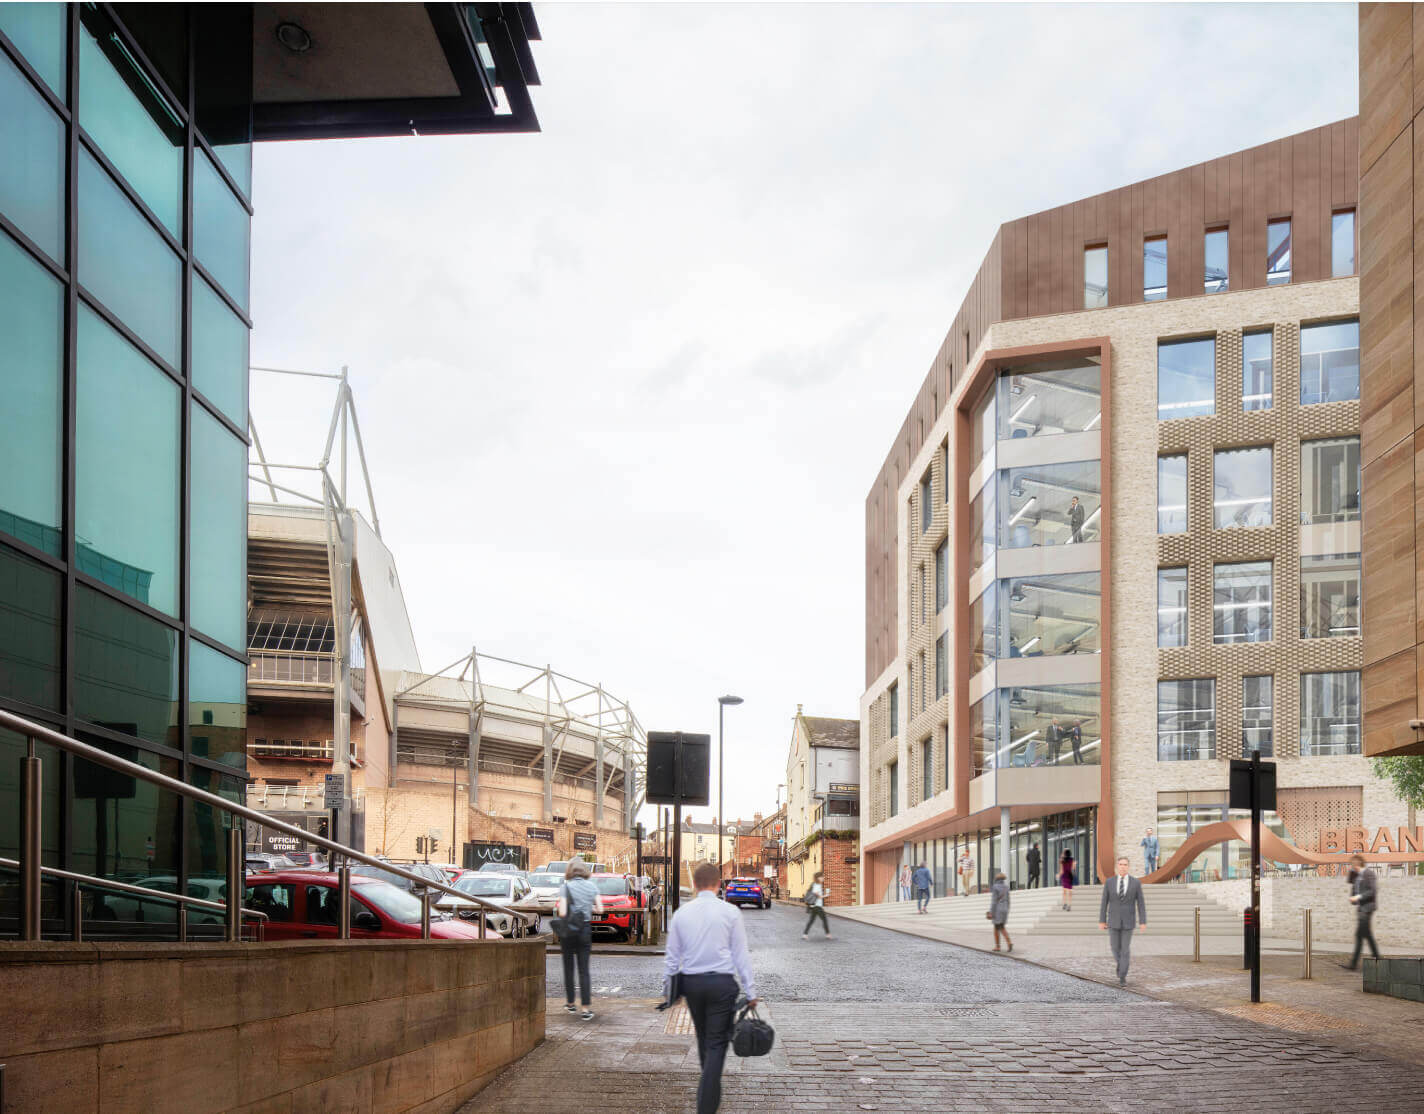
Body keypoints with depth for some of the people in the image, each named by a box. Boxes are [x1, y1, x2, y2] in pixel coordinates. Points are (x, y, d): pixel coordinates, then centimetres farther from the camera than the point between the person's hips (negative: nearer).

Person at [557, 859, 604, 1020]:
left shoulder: (565, 887, -9)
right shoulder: (592, 886, 1)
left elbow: (562, 913, -17)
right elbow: (600, 909, -2)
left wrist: (557, 909, 5)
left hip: (568, 930, -2)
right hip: (585, 930, 2)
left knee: (568, 968, 13)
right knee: (584, 969, 3)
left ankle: (570, 1003, 23)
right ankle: (586, 1008, -6)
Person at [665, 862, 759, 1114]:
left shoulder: (682, 913, 1)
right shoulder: (730, 912, -7)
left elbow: (672, 955, 6)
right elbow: (740, 954, -5)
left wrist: (669, 988, 16)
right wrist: (750, 991, 0)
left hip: (691, 982, 3)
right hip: (722, 982, -3)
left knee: (703, 1039, 20)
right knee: (716, 1044, -1)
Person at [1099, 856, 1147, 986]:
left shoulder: (1136, 883, -4)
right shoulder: (1110, 882, -1)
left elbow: (1141, 903, -2)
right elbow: (1104, 902, 2)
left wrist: (1143, 922, -7)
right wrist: (1101, 921, 1)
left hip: (1128, 921, -2)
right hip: (1114, 920, 2)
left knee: (1125, 949, -3)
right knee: (1115, 948, 7)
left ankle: (1122, 977, 4)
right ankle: (1122, 963, 38)